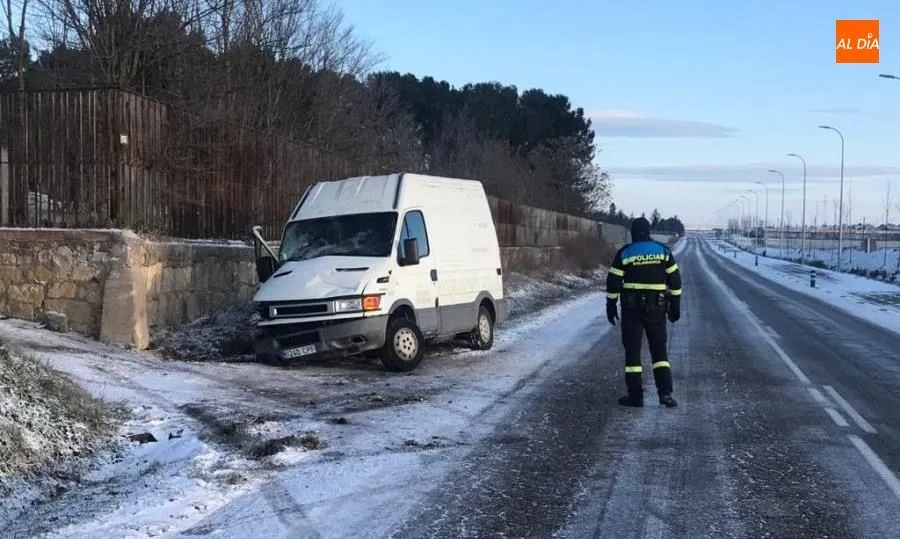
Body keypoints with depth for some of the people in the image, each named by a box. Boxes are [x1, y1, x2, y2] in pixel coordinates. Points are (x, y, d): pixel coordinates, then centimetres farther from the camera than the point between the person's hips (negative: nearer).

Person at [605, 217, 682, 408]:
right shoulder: (663, 251, 4)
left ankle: (635, 396, 5)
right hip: (657, 308, 2)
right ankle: (665, 393, 0)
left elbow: (613, 282, -4)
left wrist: (611, 305, 6)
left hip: (632, 308, -2)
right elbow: (674, 280, 4)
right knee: (659, 350, 11)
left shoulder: (624, 253, -3)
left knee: (632, 351, 5)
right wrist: (675, 306, 10)